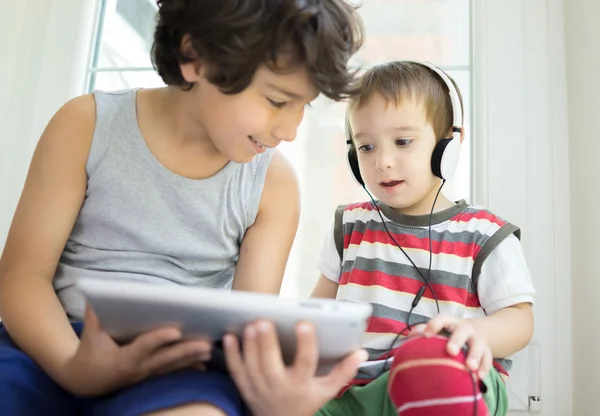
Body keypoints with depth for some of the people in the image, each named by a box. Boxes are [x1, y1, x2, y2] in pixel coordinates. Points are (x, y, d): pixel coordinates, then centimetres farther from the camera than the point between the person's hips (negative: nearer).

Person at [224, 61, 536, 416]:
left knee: (428, 361, -41)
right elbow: (322, 304, 23)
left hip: (454, 380, -1)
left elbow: (520, 319, 3)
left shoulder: (484, 235, 6)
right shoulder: (351, 225, 17)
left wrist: (477, 332, -22)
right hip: (354, 384, 2)